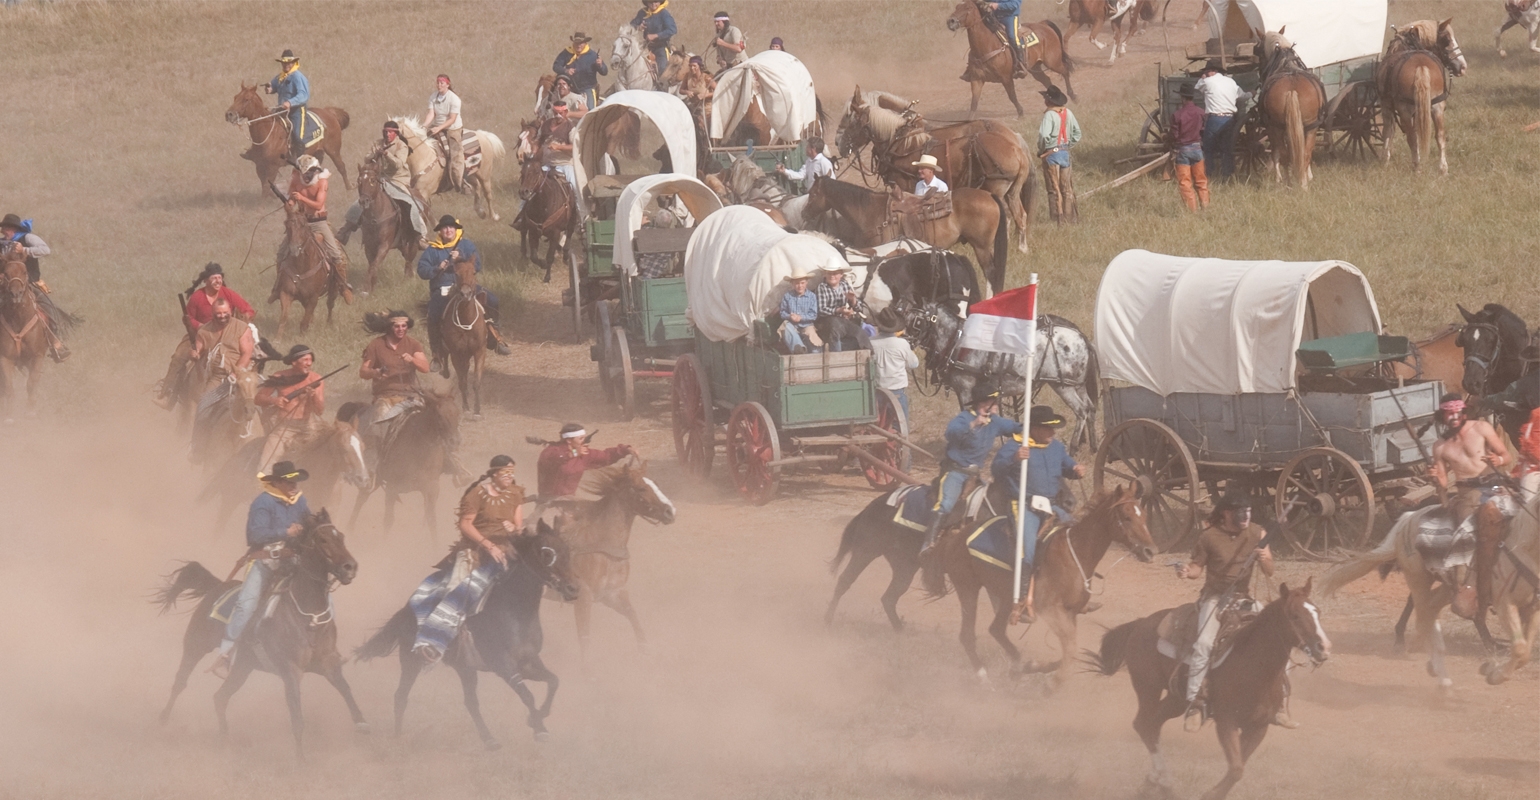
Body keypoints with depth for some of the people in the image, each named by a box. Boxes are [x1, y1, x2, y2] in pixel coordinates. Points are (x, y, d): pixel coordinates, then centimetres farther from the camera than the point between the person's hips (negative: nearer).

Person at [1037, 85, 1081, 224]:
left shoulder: (1049, 115, -18)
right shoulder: (1068, 113, 2)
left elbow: (1044, 135, -27)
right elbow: (1077, 134, 9)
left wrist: (1041, 150, -11)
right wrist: (1067, 145, 15)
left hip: (1051, 154, -6)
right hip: (1065, 153, 6)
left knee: (1054, 188, 2)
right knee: (1066, 188, 14)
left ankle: (1059, 217, 4)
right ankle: (1070, 216, 19)